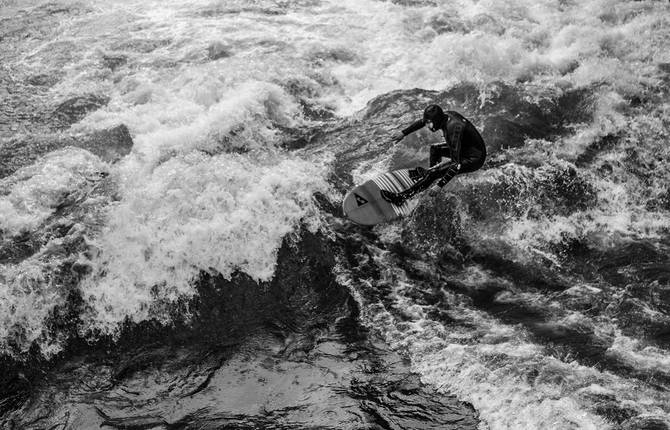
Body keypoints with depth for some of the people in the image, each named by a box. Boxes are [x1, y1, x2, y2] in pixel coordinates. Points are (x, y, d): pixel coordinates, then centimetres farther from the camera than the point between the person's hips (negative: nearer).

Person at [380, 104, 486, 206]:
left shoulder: (454, 129, -33)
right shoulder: (444, 116, -8)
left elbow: (456, 165, -33)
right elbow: (422, 122, 12)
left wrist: (440, 185, -32)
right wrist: (404, 133, 18)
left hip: (474, 159, -9)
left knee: (433, 172, -15)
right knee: (435, 149, 20)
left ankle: (401, 198, -11)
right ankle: (426, 175, 43)